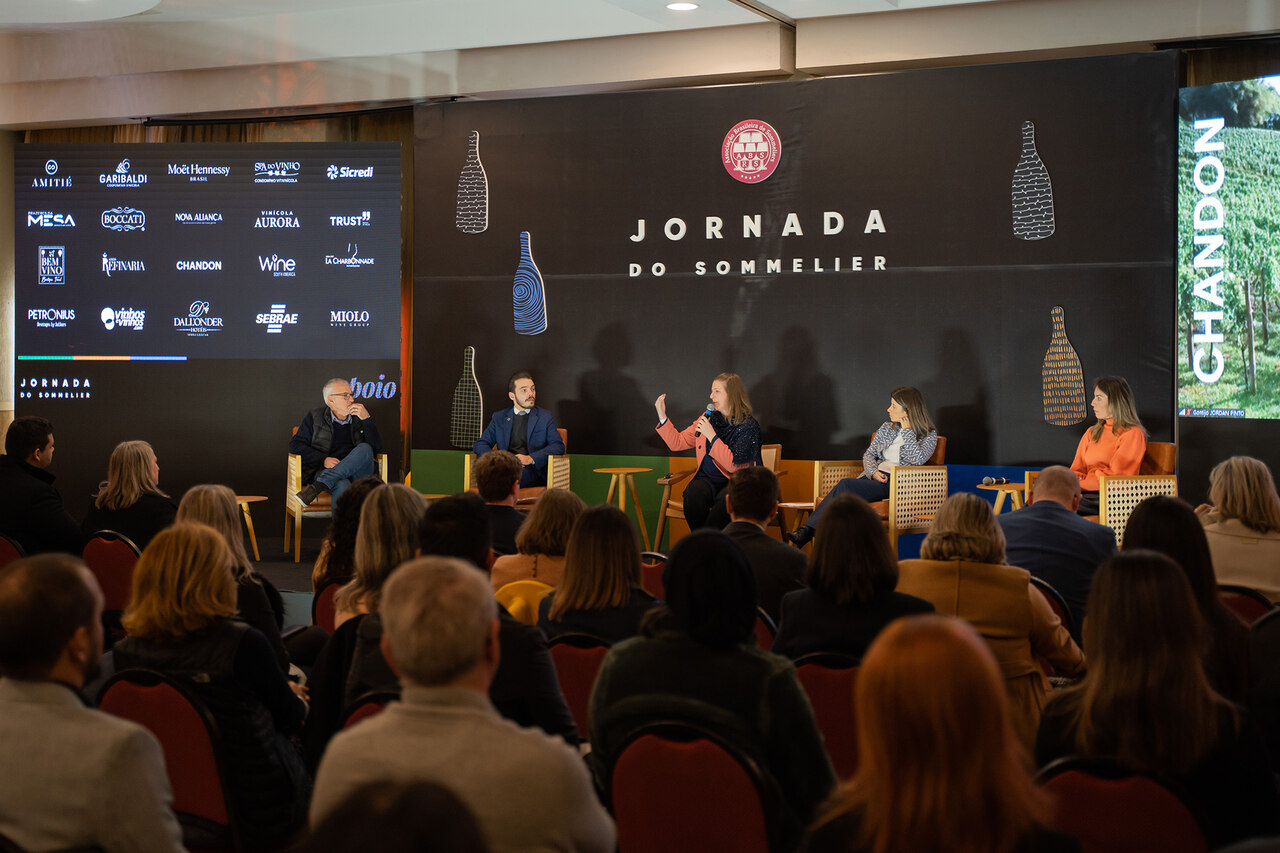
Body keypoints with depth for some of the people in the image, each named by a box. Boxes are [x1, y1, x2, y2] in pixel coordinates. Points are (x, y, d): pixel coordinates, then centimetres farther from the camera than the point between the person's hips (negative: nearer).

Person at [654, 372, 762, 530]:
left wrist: (711, 436, -17)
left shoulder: (749, 425, -6)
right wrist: (662, 416, 4)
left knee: (726, 498, -38)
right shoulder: (708, 418, 11)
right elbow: (677, 442, 15)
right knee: (694, 491, -31)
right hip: (708, 480, 4)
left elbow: (734, 465, -15)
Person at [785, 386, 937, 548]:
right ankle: (805, 531, -41)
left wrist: (907, 431, -7)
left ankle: (807, 531, -31)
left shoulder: (929, 435, 4)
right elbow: (869, 454, 20)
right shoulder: (887, 428, 21)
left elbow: (918, 459, -15)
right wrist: (873, 472, -2)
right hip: (875, 478, 5)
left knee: (845, 485, -29)